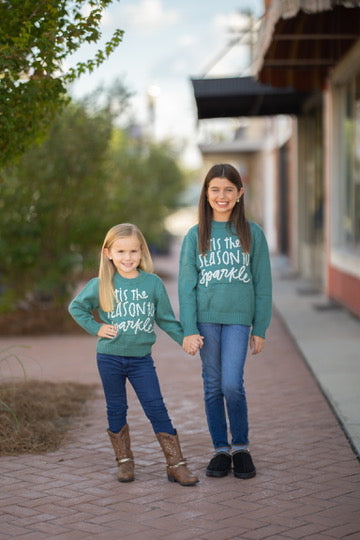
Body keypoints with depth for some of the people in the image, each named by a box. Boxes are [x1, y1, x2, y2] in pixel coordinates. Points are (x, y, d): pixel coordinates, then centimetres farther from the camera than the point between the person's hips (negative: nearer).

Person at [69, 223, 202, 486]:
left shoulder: (153, 283, -2)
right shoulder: (101, 285, -3)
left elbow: (166, 318, 6)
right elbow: (76, 308, 10)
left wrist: (185, 338, -4)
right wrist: (96, 328, -2)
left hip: (141, 358, 0)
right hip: (110, 358, 0)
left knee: (157, 409, -3)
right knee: (116, 410, 10)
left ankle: (176, 464, 1)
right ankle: (124, 460, 25)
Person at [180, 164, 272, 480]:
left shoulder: (252, 234, 3)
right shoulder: (196, 236, 4)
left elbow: (263, 284, 5)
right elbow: (186, 285, 2)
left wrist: (260, 329, 2)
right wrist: (189, 329, -5)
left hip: (238, 318, -1)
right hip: (206, 318, 1)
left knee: (232, 384, -11)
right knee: (213, 386, 6)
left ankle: (241, 447, 9)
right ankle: (221, 450, 19)